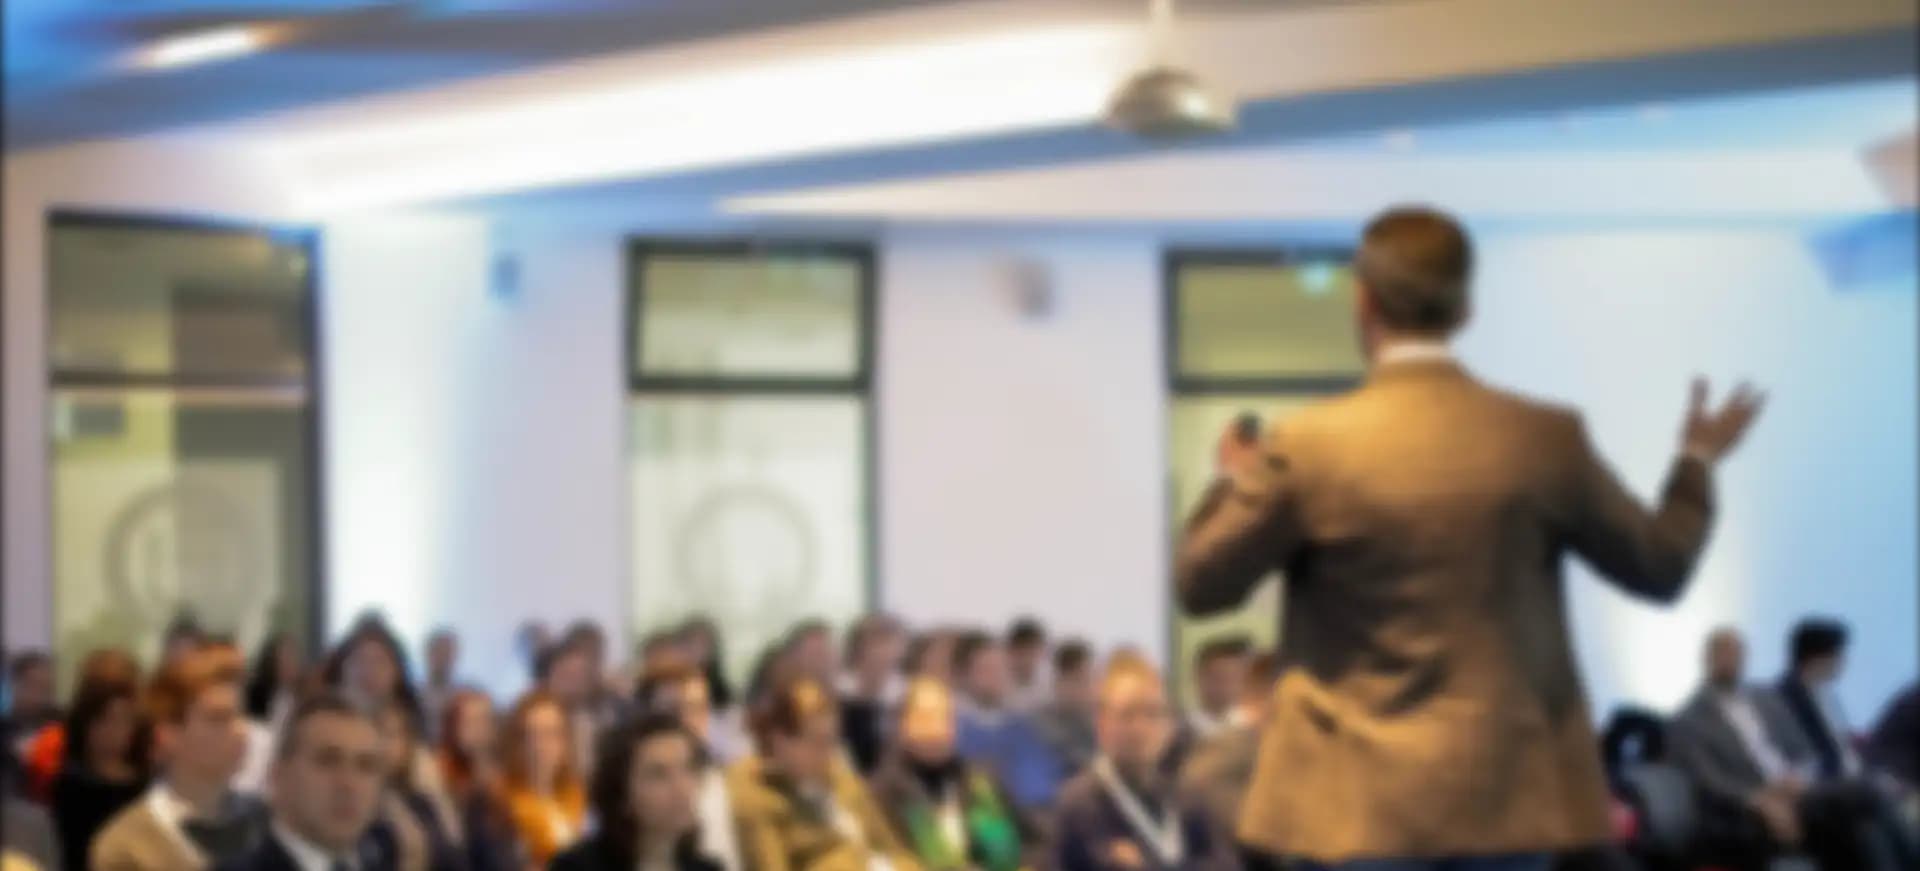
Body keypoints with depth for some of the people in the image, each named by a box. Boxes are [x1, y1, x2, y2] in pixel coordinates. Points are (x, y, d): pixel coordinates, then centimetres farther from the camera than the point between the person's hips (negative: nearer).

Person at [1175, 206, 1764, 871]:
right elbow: (1660, 566, 10)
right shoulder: (1545, 440, -2)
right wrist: (1697, 463, 28)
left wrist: (1236, 483, 21)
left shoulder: (1310, 446, -9)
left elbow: (1198, 584, 2)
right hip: (1505, 789, 3)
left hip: (1358, 797, -2)